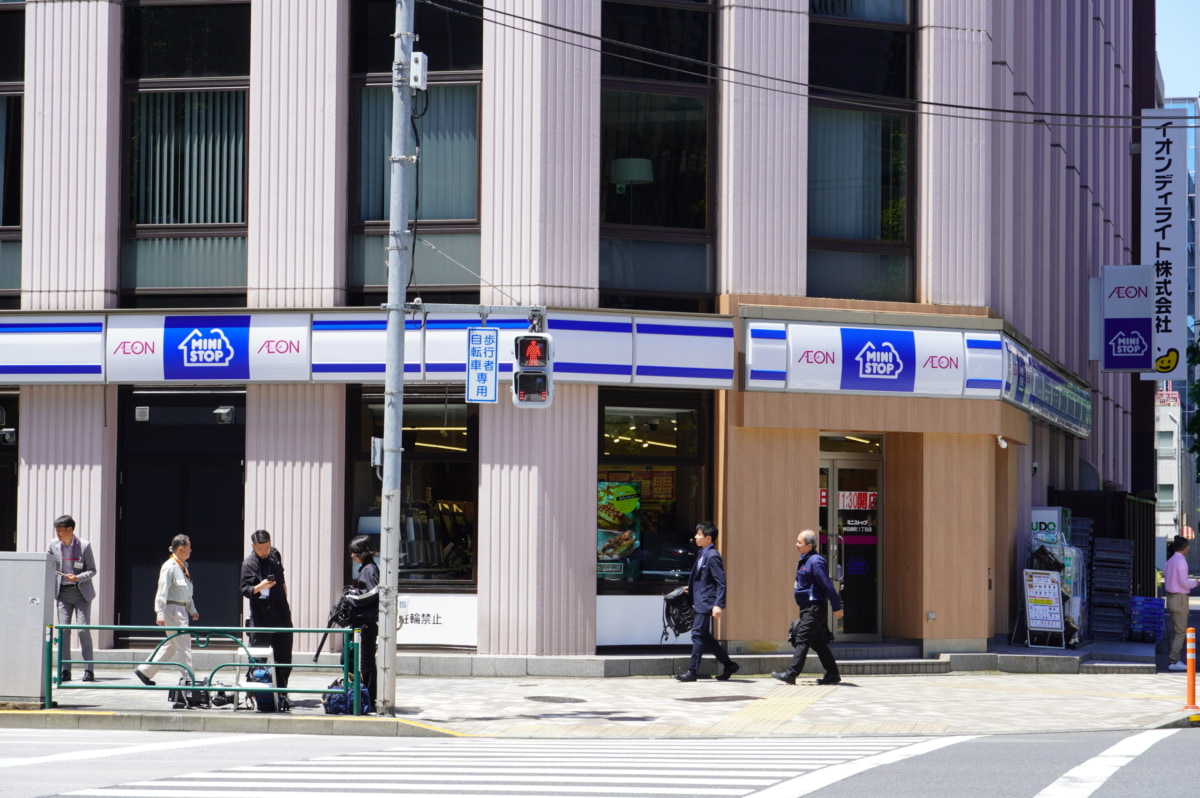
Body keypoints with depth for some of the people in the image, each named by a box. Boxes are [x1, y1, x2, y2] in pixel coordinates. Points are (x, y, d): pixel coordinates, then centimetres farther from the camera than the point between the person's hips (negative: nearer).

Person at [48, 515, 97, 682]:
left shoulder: (84, 546, -7)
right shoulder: (54, 546, 2)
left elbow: (92, 571, -3)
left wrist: (78, 578, -20)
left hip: (81, 592, -3)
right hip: (63, 593, 3)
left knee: (83, 629, -9)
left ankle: (88, 669, -4)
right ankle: (65, 670, 1)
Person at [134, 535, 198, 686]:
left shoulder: (182, 567, 16)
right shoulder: (169, 567, -13)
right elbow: (162, 591, -17)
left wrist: (192, 610, 21)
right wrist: (160, 614, -22)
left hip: (181, 611, 10)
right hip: (172, 610, -10)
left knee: (172, 645, 12)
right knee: (183, 643, -9)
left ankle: (144, 671, 19)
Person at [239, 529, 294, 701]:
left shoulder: (275, 554, 6)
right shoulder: (249, 563, -11)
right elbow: (245, 590, -18)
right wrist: (259, 587, -36)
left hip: (281, 616, 5)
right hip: (260, 618, -5)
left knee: (284, 660, 9)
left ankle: (281, 693, 19)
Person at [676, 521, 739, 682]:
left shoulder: (713, 556, -15)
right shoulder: (702, 554, 13)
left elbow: (721, 583, -18)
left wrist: (718, 605, -23)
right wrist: (691, 589, 18)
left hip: (706, 603, -10)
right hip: (699, 602, 10)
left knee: (698, 634, -7)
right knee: (705, 636, 13)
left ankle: (692, 671, -3)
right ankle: (729, 665, 21)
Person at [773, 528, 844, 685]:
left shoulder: (815, 562, -16)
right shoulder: (804, 561, 14)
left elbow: (827, 585, -17)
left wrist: (837, 607, -16)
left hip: (814, 609, -10)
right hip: (807, 608, 10)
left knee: (803, 640, -10)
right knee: (818, 642, 11)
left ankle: (791, 674, -11)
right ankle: (832, 674, 15)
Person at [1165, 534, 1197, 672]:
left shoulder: (1170, 561, 10)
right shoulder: (1181, 561, -16)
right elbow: (1184, 582, -21)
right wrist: (1195, 583, -2)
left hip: (1170, 597, 9)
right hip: (1180, 598, -9)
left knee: (1175, 631, 15)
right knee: (1181, 631, -6)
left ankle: (1175, 660, 19)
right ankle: (1174, 661, -8)